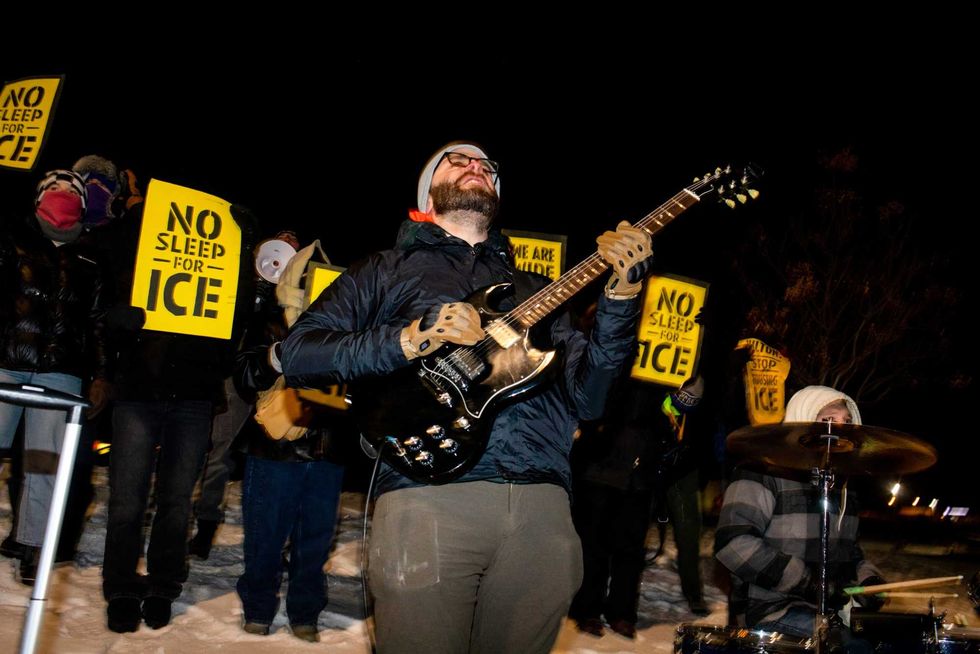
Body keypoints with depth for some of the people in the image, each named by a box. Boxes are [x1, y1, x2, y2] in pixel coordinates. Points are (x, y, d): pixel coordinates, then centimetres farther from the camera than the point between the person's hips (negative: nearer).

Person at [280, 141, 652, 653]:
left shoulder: (532, 290, 24)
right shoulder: (386, 271, 15)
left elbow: (587, 397, 13)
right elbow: (296, 353, 4)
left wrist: (622, 294, 0)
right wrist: (406, 340, -10)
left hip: (542, 507, 4)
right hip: (428, 496, -3)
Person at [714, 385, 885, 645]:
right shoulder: (766, 470, -12)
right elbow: (733, 543, -23)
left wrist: (868, 577, 5)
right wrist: (809, 583, -23)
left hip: (832, 606, 9)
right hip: (772, 609, -9)